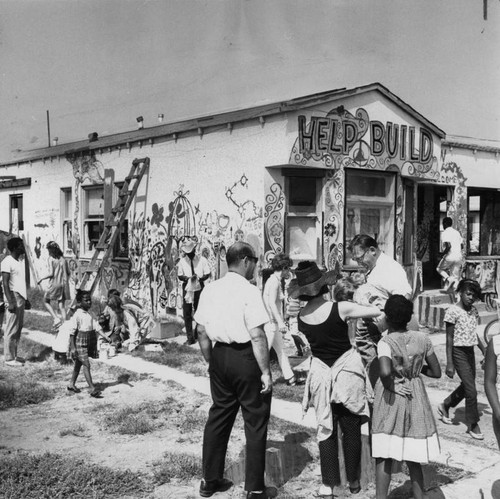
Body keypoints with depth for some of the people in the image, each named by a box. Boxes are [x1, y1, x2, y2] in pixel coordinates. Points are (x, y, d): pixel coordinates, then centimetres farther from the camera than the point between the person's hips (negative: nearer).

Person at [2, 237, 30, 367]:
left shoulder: (21, 260, 13)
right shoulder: (7, 262, -13)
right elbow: (5, 284, -17)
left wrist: (26, 299, 21)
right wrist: (10, 302, -23)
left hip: (21, 298, 9)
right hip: (14, 297, -9)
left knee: (18, 328, 13)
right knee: (11, 330, -3)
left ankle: (14, 355, 23)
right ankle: (9, 358, 4)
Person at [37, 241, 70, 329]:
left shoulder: (51, 259, -7)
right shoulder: (63, 259, 7)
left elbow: (51, 273, -14)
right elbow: (68, 273, 8)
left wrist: (41, 278, 0)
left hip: (54, 284, -4)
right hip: (64, 284, 4)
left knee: (46, 301, 16)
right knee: (62, 306, 7)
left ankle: (56, 318, 0)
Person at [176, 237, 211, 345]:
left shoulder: (202, 260, -3)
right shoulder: (182, 261, -1)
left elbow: (207, 274, -1)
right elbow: (179, 276, -1)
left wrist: (200, 278, -20)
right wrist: (188, 278, -20)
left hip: (199, 288, 0)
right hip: (187, 288, 1)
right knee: (187, 314, -1)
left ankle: (198, 335, 23)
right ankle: (190, 338, 7)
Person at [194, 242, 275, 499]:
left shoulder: (209, 290, 5)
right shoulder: (249, 291, -15)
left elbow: (201, 332, 9)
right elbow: (257, 336, -19)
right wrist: (265, 372, -14)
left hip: (219, 355, 6)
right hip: (245, 357, -6)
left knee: (219, 415, 17)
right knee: (255, 421, 7)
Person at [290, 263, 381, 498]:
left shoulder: (301, 317, -6)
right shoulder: (341, 308, -18)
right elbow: (377, 311, -9)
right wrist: (349, 303, 7)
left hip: (321, 376, 3)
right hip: (348, 373, -2)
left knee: (326, 430, 13)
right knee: (351, 430, 12)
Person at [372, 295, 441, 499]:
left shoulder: (386, 342, -15)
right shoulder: (422, 339, -4)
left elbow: (385, 372, -33)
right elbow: (436, 372, 4)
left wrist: (389, 386, -14)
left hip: (391, 402, -4)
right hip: (415, 400, 4)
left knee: (383, 457, 6)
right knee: (413, 458, 16)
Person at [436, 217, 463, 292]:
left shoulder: (445, 233, -9)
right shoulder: (457, 232, 14)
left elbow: (448, 246, -21)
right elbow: (461, 244, 16)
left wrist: (443, 253, -9)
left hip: (449, 257, -6)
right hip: (458, 256, 6)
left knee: (439, 269, 18)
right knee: (456, 277, 8)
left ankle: (448, 279, -8)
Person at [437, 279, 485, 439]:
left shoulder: (473, 311, 6)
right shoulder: (453, 311, -16)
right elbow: (449, 338, -15)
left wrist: (485, 351, 13)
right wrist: (449, 364, -16)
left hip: (470, 352, 8)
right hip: (459, 352, -7)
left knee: (466, 387, 17)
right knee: (471, 391, -4)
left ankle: (444, 406, 38)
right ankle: (473, 425, 11)